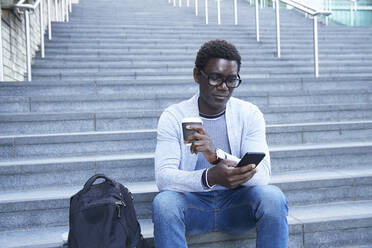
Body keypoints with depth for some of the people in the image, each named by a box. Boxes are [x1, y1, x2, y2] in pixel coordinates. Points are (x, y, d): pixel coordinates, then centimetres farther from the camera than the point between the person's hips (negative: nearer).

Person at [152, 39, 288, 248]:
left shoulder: (249, 114, -3)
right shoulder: (173, 117, -6)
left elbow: (262, 175, -15)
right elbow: (163, 176, -17)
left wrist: (218, 155, -33)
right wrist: (209, 178, -37)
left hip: (236, 203, 1)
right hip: (192, 203, -1)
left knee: (273, 197, -28)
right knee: (164, 202, -32)